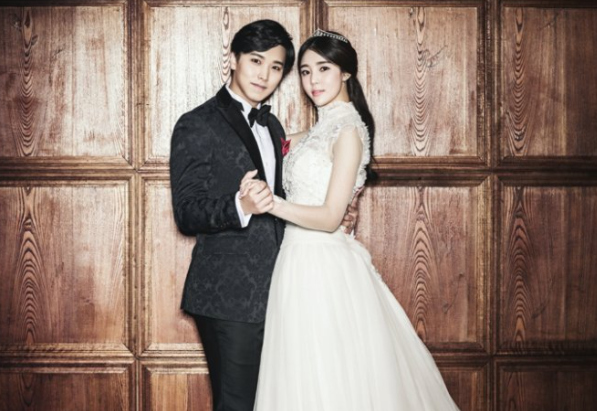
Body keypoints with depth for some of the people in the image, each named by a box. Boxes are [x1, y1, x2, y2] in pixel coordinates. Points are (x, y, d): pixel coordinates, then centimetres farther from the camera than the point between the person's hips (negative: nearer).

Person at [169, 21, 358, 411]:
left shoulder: (272, 125, 16)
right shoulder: (197, 126, -8)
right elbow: (186, 213, -13)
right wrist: (241, 206, -32)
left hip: (272, 291, 7)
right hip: (229, 295, -7)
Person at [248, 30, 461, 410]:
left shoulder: (348, 131, -13)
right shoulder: (322, 128, 14)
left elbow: (330, 217, -21)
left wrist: (271, 204, -33)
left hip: (324, 268, -9)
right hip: (303, 261, 9)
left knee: (328, 380, 1)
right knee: (307, 379, 15)